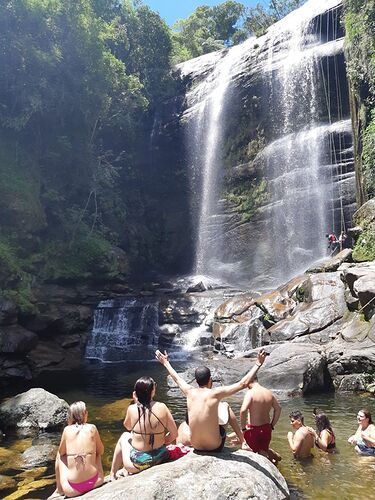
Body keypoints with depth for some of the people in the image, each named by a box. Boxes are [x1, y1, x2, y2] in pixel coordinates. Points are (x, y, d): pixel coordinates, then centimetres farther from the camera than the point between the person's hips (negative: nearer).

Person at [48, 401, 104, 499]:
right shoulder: (92, 428, -3)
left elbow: (61, 452, 12)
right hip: (95, 482, 0)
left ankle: (59, 491, 34)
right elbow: (101, 451, 9)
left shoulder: (67, 430, -4)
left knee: (59, 456, 25)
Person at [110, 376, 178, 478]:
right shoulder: (162, 407, -14)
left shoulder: (132, 409, -15)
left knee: (125, 436, 28)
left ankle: (113, 474, 38)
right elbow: (174, 434, -7)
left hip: (138, 463, -2)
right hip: (160, 458, 2)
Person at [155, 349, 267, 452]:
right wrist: (258, 364, -9)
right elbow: (243, 384, -16)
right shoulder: (215, 393, -18)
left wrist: (166, 362, 28)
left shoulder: (190, 392, -7)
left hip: (196, 446, 3)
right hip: (215, 447, -3)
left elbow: (176, 378, 13)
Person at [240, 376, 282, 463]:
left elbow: (243, 410, -31)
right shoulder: (269, 392, 1)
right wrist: (272, 425, 17)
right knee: (264, 450, 27)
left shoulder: (250, 393, -19)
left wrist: (243, 428, -17)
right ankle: (274, 456, 4)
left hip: (253, 429, -6)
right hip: (267, 428, 6)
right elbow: (278, 408, 12)